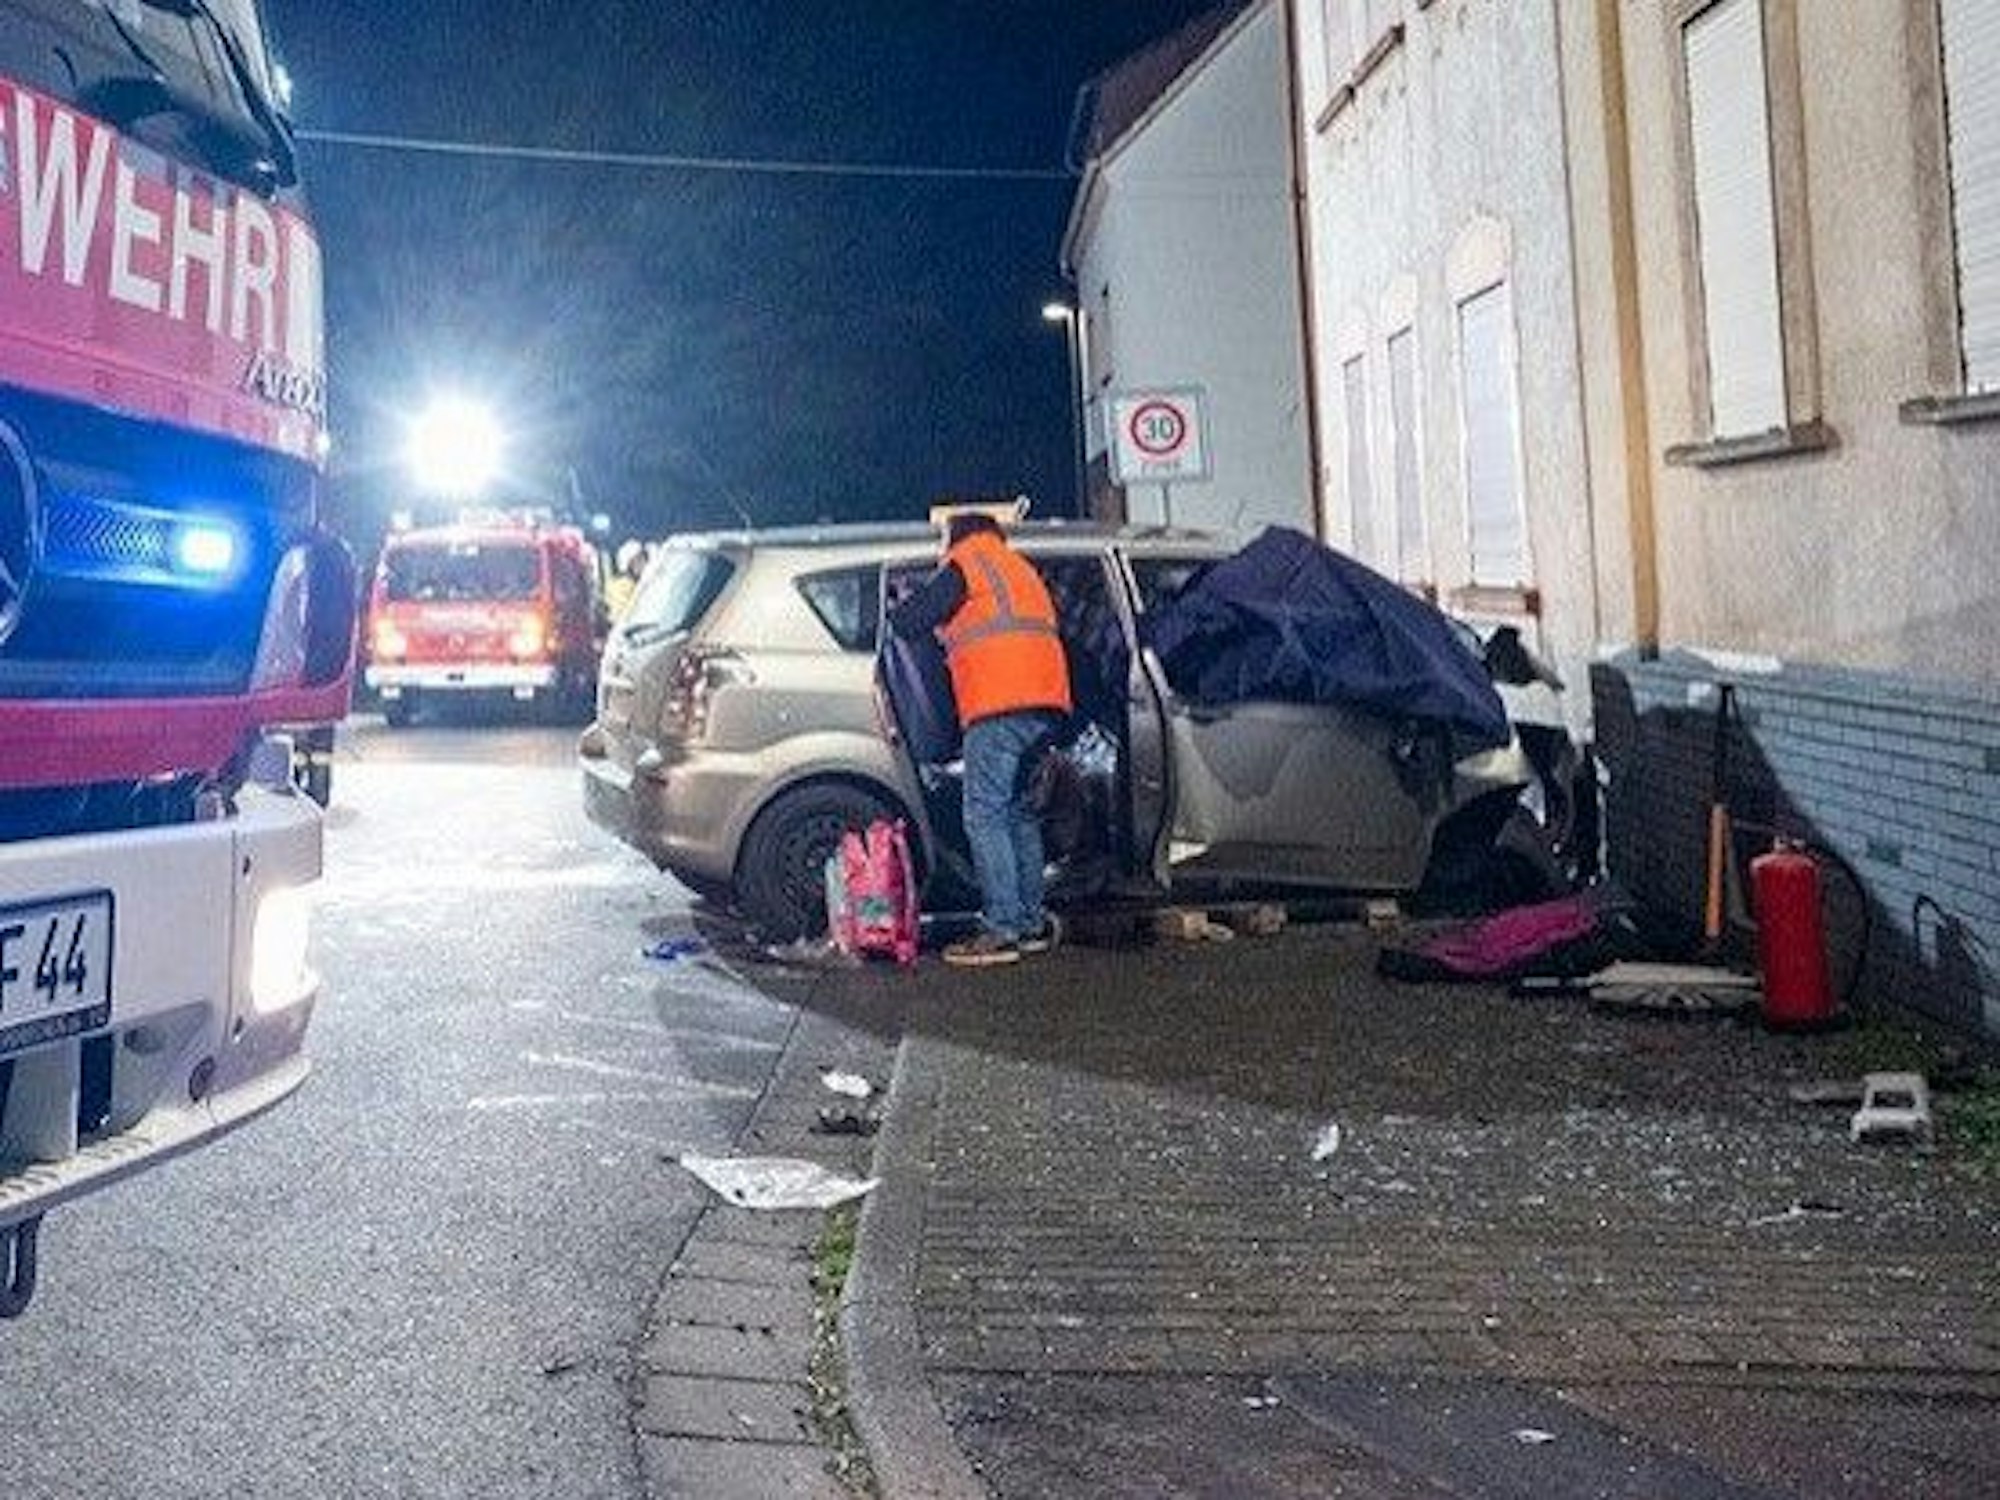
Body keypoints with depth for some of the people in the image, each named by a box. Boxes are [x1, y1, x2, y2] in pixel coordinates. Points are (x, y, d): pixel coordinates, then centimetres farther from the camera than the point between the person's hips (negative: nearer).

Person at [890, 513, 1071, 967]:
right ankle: (1032, 922, 17)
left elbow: (908, 622, -1)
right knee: (1019, 810, 16)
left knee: (986, 814, -8)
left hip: (1000, 706, -9)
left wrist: (896, 610, 23)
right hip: (1045, 704, 9)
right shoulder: (1019, 567, 30)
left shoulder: (967, 563, 4)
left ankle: (1002, 930, -13)